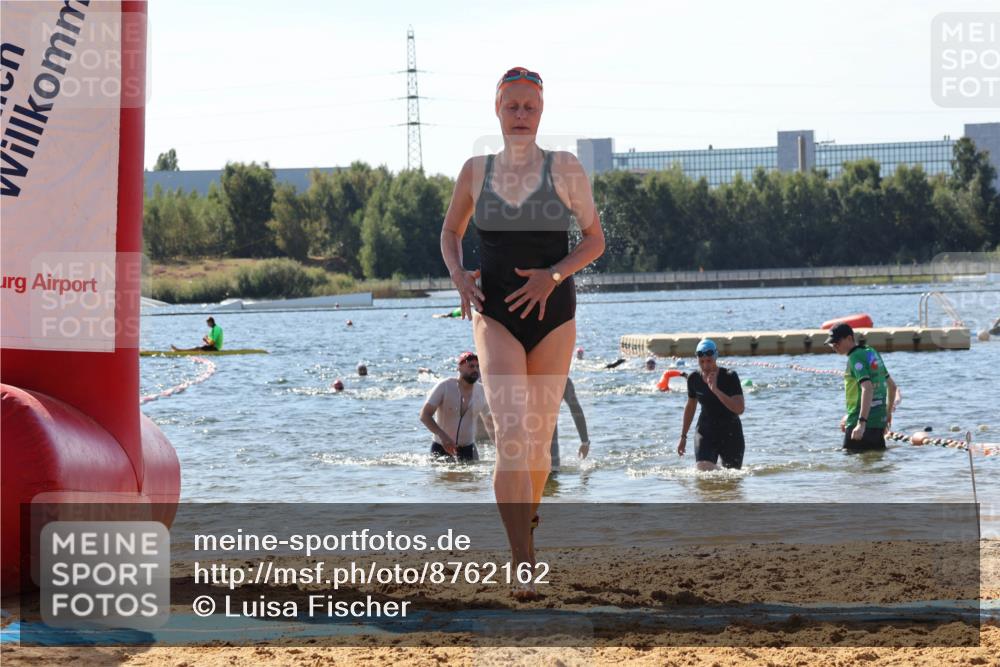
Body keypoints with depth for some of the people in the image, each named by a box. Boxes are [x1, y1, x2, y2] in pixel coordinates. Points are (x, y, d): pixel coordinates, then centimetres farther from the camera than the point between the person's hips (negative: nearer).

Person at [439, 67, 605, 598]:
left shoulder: (565, 168, 1)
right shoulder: (475, 170, 6)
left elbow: (594, 239, 2)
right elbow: (450, 231, 19)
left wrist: (551, 276, -14)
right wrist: (457, 275, -1)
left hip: (551, 315, 1)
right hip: (494, 314, -1)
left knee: (538, 441, 9)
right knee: (511, 434, -18)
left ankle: (522, 530, 37)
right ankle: (524, 566, -22)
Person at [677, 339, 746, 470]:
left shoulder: (729, 377, -14)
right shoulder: (694, 379, -3)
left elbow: (740, 409, -25)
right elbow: (690, 407, 14)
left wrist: (715, 390, -31)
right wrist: (683, 436, 18)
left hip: (730, 432, -2)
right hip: (706, 431, 2)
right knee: (704, 469, -19)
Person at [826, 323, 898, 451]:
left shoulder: (855, 358, -13)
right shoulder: (871, 353, 15)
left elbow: (867, 388, -27)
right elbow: (892, 385, 22)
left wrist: (861, 422, -34)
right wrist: (888, 413, 33)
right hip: (879, 421, 9)